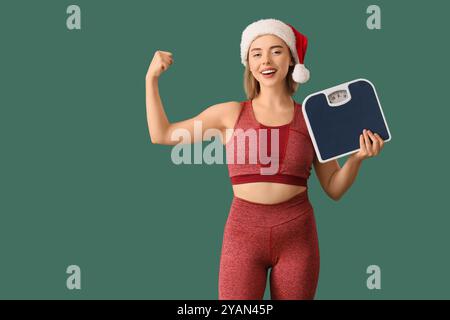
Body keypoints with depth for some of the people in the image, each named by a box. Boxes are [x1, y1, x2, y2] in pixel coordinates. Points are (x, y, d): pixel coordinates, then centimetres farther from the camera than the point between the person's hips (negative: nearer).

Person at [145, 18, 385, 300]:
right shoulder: (231, 113, 5)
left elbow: (334, 189, 8)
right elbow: (161, 135, 9)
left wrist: (357, 158, -10)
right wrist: (152, 77, 7)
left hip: (298, 235, 1)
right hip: (243, 234, -1)